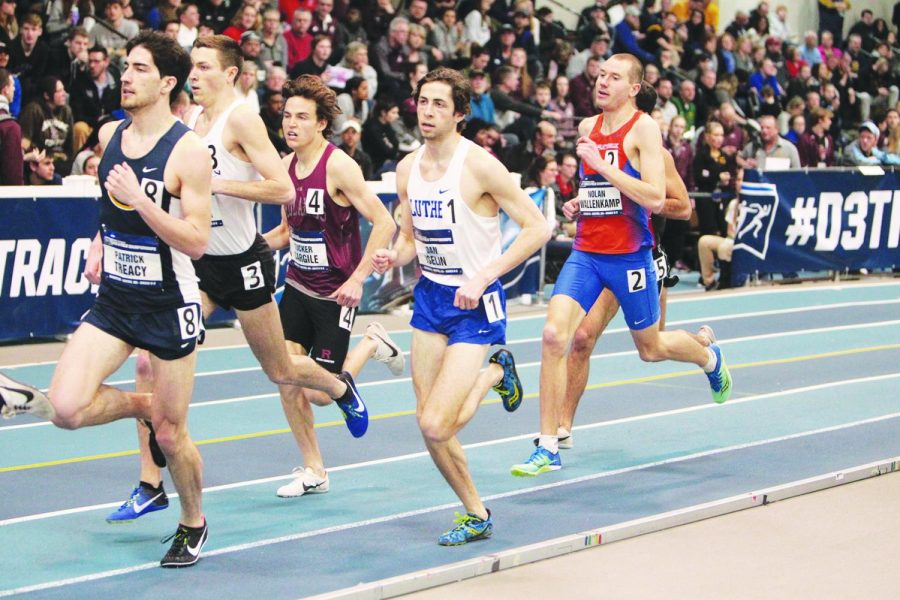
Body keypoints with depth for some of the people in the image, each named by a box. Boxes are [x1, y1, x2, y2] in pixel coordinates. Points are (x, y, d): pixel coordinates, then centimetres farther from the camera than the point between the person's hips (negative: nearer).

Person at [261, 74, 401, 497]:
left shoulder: (338, 166, -18)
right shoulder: (286, 166, 3)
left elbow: (384, 223, -19)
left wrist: (357, 278, -21)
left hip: (335, 293, -6)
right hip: (297, 287, 6)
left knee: (319, 393, -5)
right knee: (286, 377, -4)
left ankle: (372, 344, 22)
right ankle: (313, 471, 12)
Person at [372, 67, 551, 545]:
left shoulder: (479, 165, -16)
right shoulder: (407, 169, 4)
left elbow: (537, 228, -15)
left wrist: (483, 277, -21)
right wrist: (394, 257, -6)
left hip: (475, 305, -6)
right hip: (430, 296, 6)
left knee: (435, 426, -16)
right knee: (429, 425, 4)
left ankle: (495, 373, 13)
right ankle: (476, 515, 26)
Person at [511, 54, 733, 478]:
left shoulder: (644, 128, -11)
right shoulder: (587, 128, 9)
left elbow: (656, 199, -21)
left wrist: (602, 166, -23)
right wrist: (582, 199, 12)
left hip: (630, 255, -4)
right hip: (586, 252, 5)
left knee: (650, 347, 13)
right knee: (554, 335, -15)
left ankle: (709, 358, 49)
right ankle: (549, 447, -11)